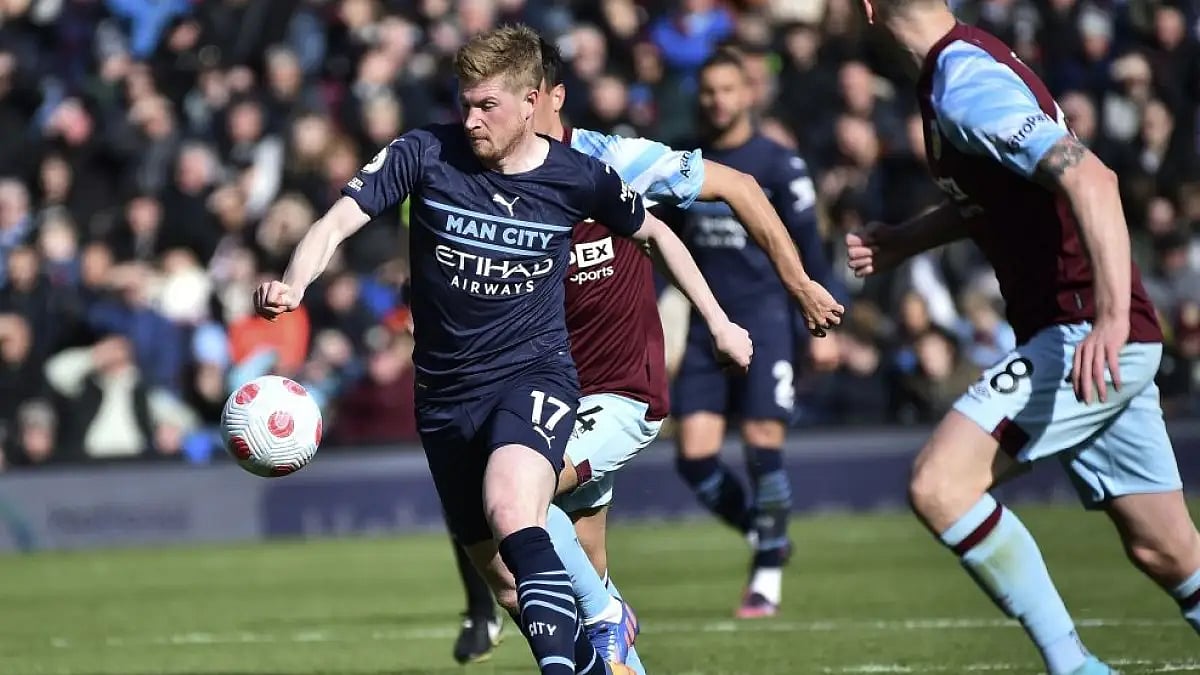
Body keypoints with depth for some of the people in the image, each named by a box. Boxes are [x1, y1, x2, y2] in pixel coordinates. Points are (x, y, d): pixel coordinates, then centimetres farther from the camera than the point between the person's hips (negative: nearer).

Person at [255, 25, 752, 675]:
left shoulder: (578, 177, -6)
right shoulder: (424, 154, -8)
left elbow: (655, 232, 13)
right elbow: (339, 220, -18)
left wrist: (719, 323, 18)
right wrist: (293, 282, -39)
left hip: (535, 375, -3)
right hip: (445, 396, 3)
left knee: (509, 512, -35)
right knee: (510, 589, 10)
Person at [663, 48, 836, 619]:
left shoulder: (777, 164, -2)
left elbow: (807, 247, -1)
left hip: (763, 319, -5)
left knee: (763, 444, -11)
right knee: (694, 455, -5)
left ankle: (768, 575, 2)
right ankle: (764, 537, 18)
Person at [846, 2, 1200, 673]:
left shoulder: (963, 83, -17)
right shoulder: (968, 60, 12)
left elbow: (1090, 180, -29)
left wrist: (1111, 316, -37)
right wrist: (906, 240, 25)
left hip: (1088, 337, -10)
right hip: (1100, 342, 10)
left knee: (938, 484, -16)